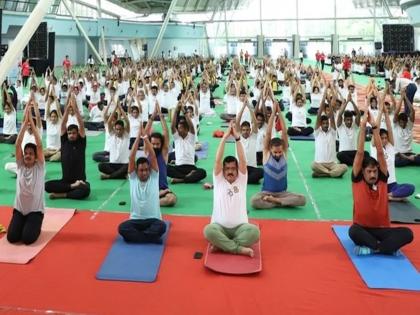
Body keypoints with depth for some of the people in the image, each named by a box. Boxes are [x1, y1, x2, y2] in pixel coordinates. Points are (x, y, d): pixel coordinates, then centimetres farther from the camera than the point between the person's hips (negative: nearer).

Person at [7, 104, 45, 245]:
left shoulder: (39, 167, -5)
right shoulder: (20, 165, 1)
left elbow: (39, 145, -17)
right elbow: (18, 145, -10)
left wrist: (32, 123, -19)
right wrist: (24, 123, -18)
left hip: (35, 209, -3)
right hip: (19, 208, 3)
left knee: (27, 238, -19)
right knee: (12, 237, -12)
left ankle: (35, 226, 15)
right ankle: (24, 224, 21)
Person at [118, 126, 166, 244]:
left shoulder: (154, 177, 3)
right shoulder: (133, 178, 5)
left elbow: (153, 156, -8)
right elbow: (131, 158, -7)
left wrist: (145, 137, -14)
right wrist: (138, 137, -13)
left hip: (153, 219, -1)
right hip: (135, 220, 1)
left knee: (161, 226, -35)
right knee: (122, 228, -30)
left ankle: (135, 236, -20)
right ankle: (151, 238, -26)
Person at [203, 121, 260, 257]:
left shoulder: (241, 180, 10)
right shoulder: (218, 180, 9)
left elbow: (243, 161, -4)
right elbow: (217, 160, -4)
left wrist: (237, 138, -10)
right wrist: (224, 137, -10)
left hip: (239, 226, 1)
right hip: (220, 226, -1)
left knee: (254, 231, -32)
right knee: (209, 230, -35)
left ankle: (222, 245, -22)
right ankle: (240, 249, -27)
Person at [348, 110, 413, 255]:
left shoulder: (382, 180, 1)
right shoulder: (357, 180, -4)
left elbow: (380, 152, -7)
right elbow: (360, 153, -12)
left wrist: (374, 126, -11)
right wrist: (363, 126, -16)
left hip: (381, 229, 2)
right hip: (363, 228, -2)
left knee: (407, 233, -26)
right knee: (353, 231, -38)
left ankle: (370, 248, -27)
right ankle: (388, 247, -28)